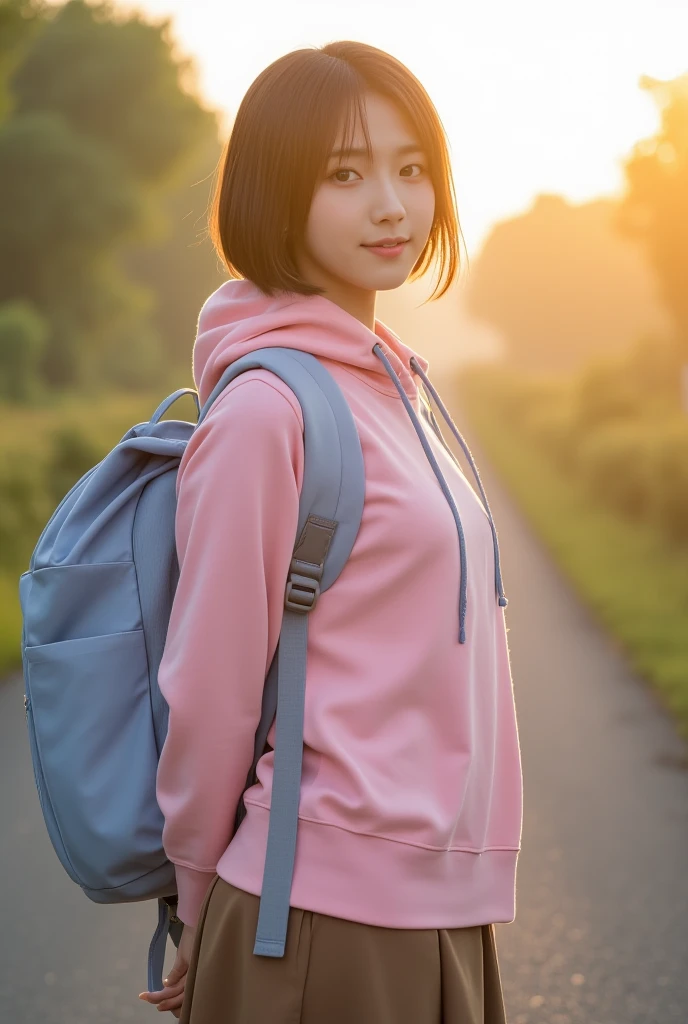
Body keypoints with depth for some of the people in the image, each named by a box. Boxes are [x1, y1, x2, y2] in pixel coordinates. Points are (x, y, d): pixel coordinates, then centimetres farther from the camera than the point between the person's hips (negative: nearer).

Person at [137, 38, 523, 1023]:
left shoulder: (387, 388, 10)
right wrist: (205, 909, -2)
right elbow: (211, 691, -12)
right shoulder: (267, 406, -16)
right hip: (329, 921, -7)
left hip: (438, 908, 8)